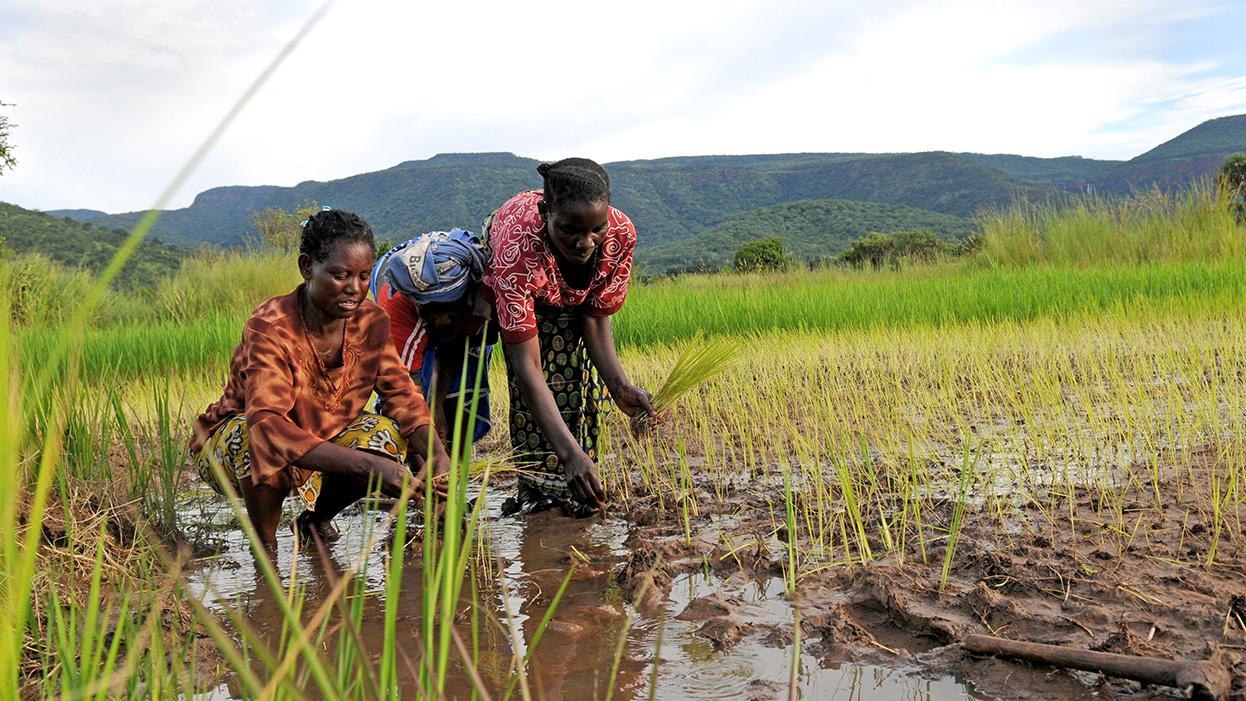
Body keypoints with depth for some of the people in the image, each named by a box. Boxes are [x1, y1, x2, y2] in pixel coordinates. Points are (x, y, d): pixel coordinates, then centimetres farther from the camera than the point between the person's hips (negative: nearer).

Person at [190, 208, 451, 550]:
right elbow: (266, 423, -42)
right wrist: (367, 465, -52)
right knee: (266, 443, -38)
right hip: (231, 442, -5)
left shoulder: (371, 321, -12)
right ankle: (264, 547, -10)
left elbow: (400, 393, -8)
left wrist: (437, 453, -29)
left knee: (390, 435, -20)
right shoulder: (271, 326, -30)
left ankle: (314, 520, 8)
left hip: (319, 437, 5)